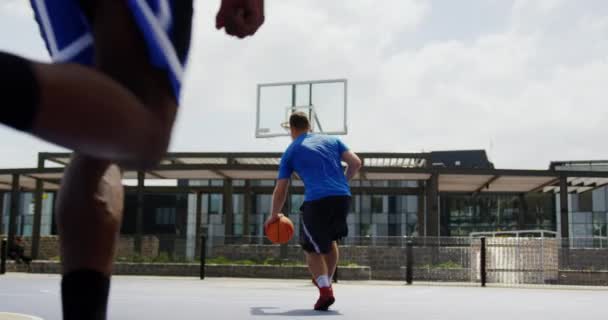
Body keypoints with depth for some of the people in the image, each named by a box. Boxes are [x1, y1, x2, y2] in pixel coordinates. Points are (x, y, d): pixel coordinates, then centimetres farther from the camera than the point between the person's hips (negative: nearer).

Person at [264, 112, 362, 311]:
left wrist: (274, 216, 29)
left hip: (316, 201, -3)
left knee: (312, 249, 11)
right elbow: (356, 163, 11)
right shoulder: (331, 140, 21)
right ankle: (326, 283, 29)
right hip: (343, 197, 4)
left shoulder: (290, 152, 15)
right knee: (330, 241, 27)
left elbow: (280, 191, 15)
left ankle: (325, 290, -9)